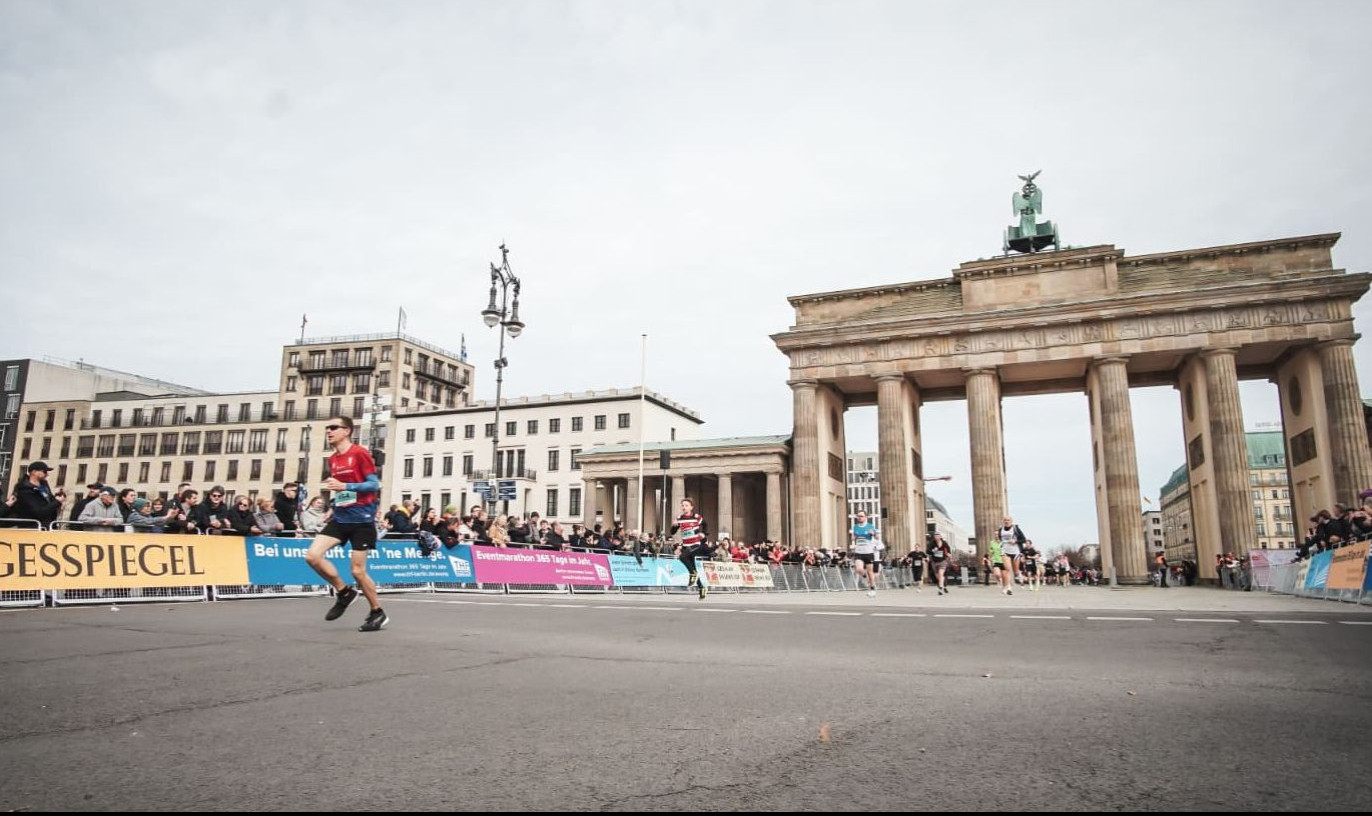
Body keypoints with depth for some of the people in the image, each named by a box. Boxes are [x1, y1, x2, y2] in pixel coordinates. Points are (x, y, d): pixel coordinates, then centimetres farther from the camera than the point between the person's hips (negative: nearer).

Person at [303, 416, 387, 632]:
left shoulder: (359, 453, -10)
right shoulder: (332, 460, 12)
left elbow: (374, 485, -14)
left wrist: (344, 486, -23)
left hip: (361, 519, -7)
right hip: (340, 518, 7)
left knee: (358, 570, -4)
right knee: (312, 555, -9)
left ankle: (378, 613, 15)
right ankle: (344, 592, 11)